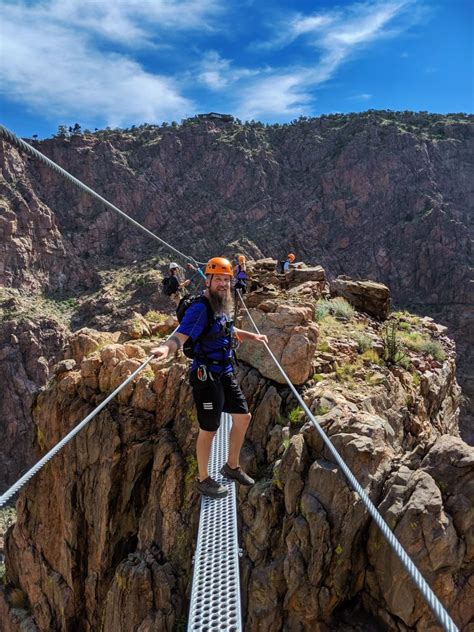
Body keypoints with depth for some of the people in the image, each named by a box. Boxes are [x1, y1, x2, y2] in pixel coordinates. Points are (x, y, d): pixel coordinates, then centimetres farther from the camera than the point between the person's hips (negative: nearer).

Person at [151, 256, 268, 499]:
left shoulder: (222, 306, 8)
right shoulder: (199, 308, -20)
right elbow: (180, 336, -34)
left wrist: (252, 336, 31)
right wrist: (165, 348, -55)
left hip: (225, 374, 9)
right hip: (206, 376, -9)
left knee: (243, 417, 17)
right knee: (209, 430, 3)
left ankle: (232, 466, 38)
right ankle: (203, 480, 25)